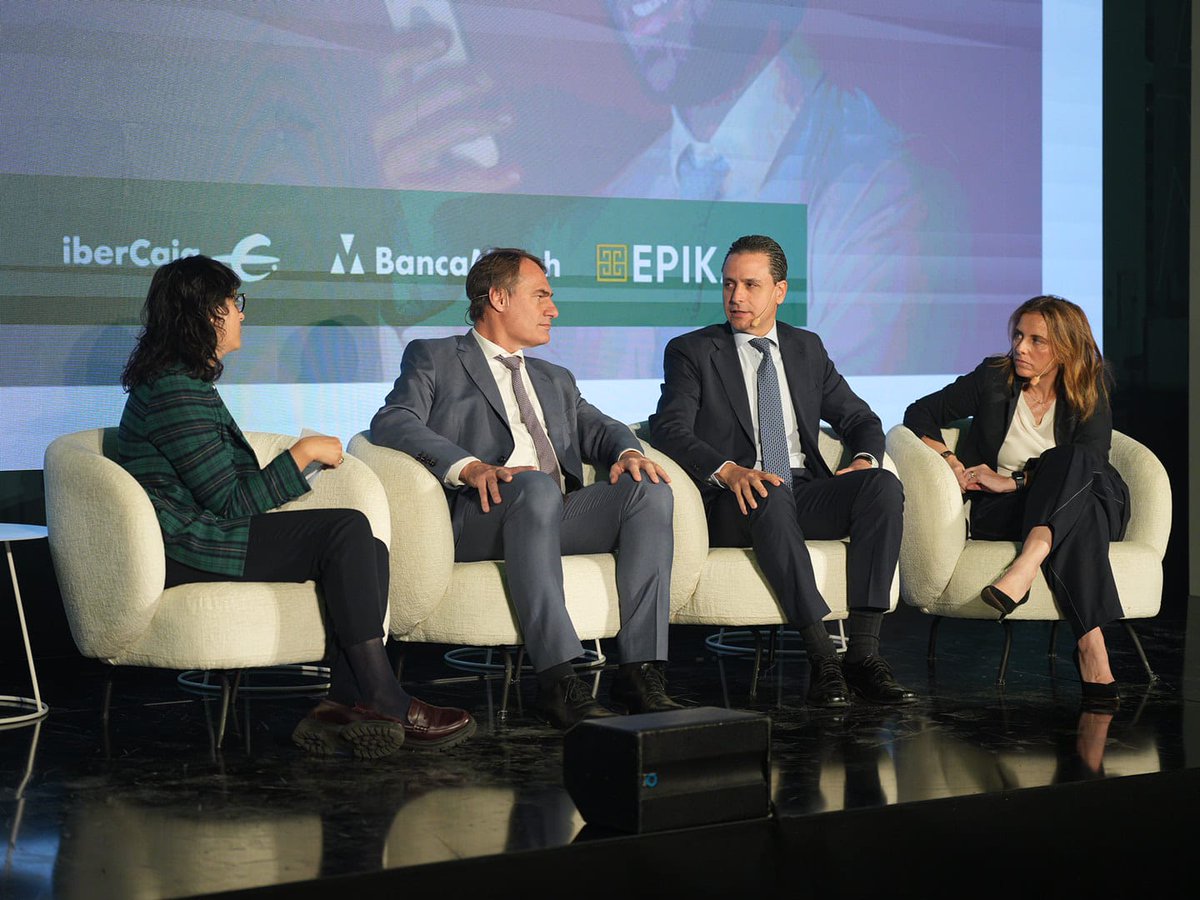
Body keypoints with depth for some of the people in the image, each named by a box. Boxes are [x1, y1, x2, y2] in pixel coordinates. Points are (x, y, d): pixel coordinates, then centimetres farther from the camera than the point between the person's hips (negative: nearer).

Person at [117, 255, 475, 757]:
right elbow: (230, 502, -17)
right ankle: (385, 707, -22)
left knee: (370, 552, -5)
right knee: (348, 530, -21)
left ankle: (343, 704, -17)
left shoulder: (185, 381, 21)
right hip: (186, 554, -11)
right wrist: (302, 454, -9)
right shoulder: (175, 393, -14)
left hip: (204, 538, 11)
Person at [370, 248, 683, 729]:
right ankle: (557, 679, -44)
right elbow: (391, 422, -3)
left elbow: (598, 428, 22)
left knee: (650, 490, -20)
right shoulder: (433, 358, 14)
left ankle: (640, 668, -29)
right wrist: (469, 467, -20)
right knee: (536, 486, -38)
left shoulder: (556, 380, 35)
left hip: (559, 512, 6)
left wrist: (627, 452, -5)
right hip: (481, 514, -6)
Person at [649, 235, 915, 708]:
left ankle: (863, 652, -31)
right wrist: (728, 471, -26)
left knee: (884, 486, -25)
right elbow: (669, 429, -8)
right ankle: (822, 658, -41)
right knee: (771, 496, -39)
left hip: (806, 495, 4)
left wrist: (865, 458, -4)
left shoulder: (807, 348, 19)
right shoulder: (691, 351, 6)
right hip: (736, 504, -4)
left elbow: (860, 419, 21)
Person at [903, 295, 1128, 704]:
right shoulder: (994, 379, 6)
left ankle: (1023, 569, -52)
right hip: (999, 515, -1)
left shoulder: (1089, 397, 6)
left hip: (1083, 502, 1)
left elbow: (1091, 461, -10)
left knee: (1069, 460, -35)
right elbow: (920, 413, 12)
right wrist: (949, 460, -7)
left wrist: (1013, 480, -18)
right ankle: (1090, 643, -50)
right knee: (1079, 523, -36)